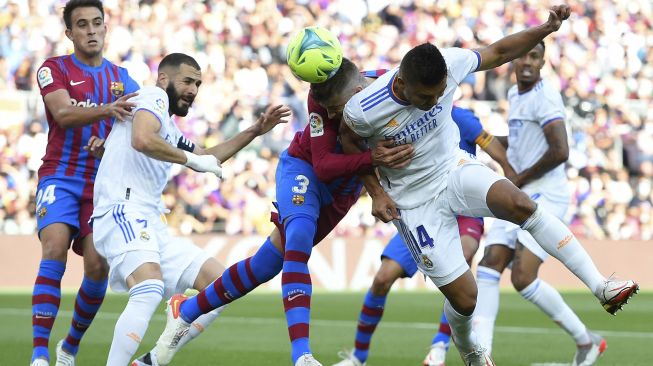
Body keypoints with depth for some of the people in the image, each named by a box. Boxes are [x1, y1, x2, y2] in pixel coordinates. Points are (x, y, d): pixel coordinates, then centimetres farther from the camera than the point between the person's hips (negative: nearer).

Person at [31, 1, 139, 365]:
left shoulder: (122, 79, 13)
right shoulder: (54, 69, 1)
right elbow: (63, 114, -17)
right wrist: (105, 110, -36)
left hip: (103, 182, 3)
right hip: (61, 177, -3)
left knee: (98, 266, -8)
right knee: (55, 249, -23)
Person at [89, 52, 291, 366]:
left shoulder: (169, 129, 26)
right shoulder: (154, 97, 0)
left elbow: (208, 157, 41)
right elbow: (142, 140, -20)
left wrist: (254, 132, 35)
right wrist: (190, 159, -11)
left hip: (151, 226, 10)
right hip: (122, 213, -10)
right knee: (150, 290, -33)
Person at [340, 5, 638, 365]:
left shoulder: (449, 65, -21)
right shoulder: (363, 110, -28)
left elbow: (499, 52, -3)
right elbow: (349, 144, -3)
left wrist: (547, 28, -14)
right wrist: (376, 193, -10)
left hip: (453, 168, 2)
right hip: (414, 200, -2)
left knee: (518, 203, -31)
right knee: (464, 298, -3)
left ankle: (600, 285, -27)